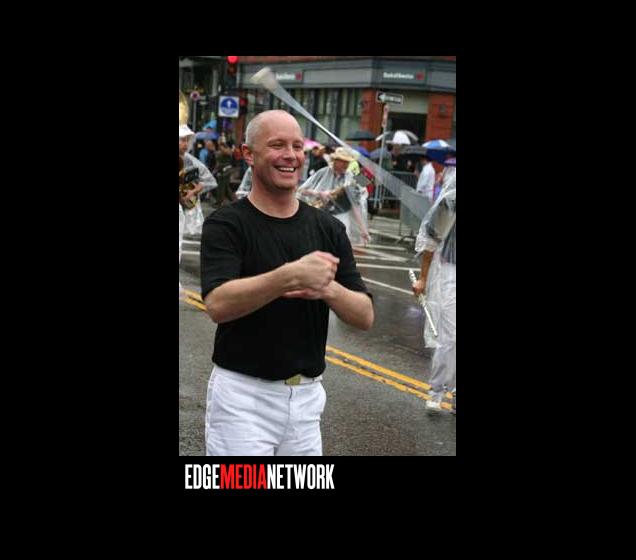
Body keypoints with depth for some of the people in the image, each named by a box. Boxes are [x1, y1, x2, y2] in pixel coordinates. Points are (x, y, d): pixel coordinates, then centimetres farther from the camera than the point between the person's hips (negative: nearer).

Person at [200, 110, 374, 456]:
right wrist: (291, 276, -35)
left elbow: (365, 317, 1)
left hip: (307, 396, 5)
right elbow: (218, 305, -23)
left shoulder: (328, 228, 4)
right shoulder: (226, 224, -8)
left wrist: (329, 289, -20)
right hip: (243, 393, -4)